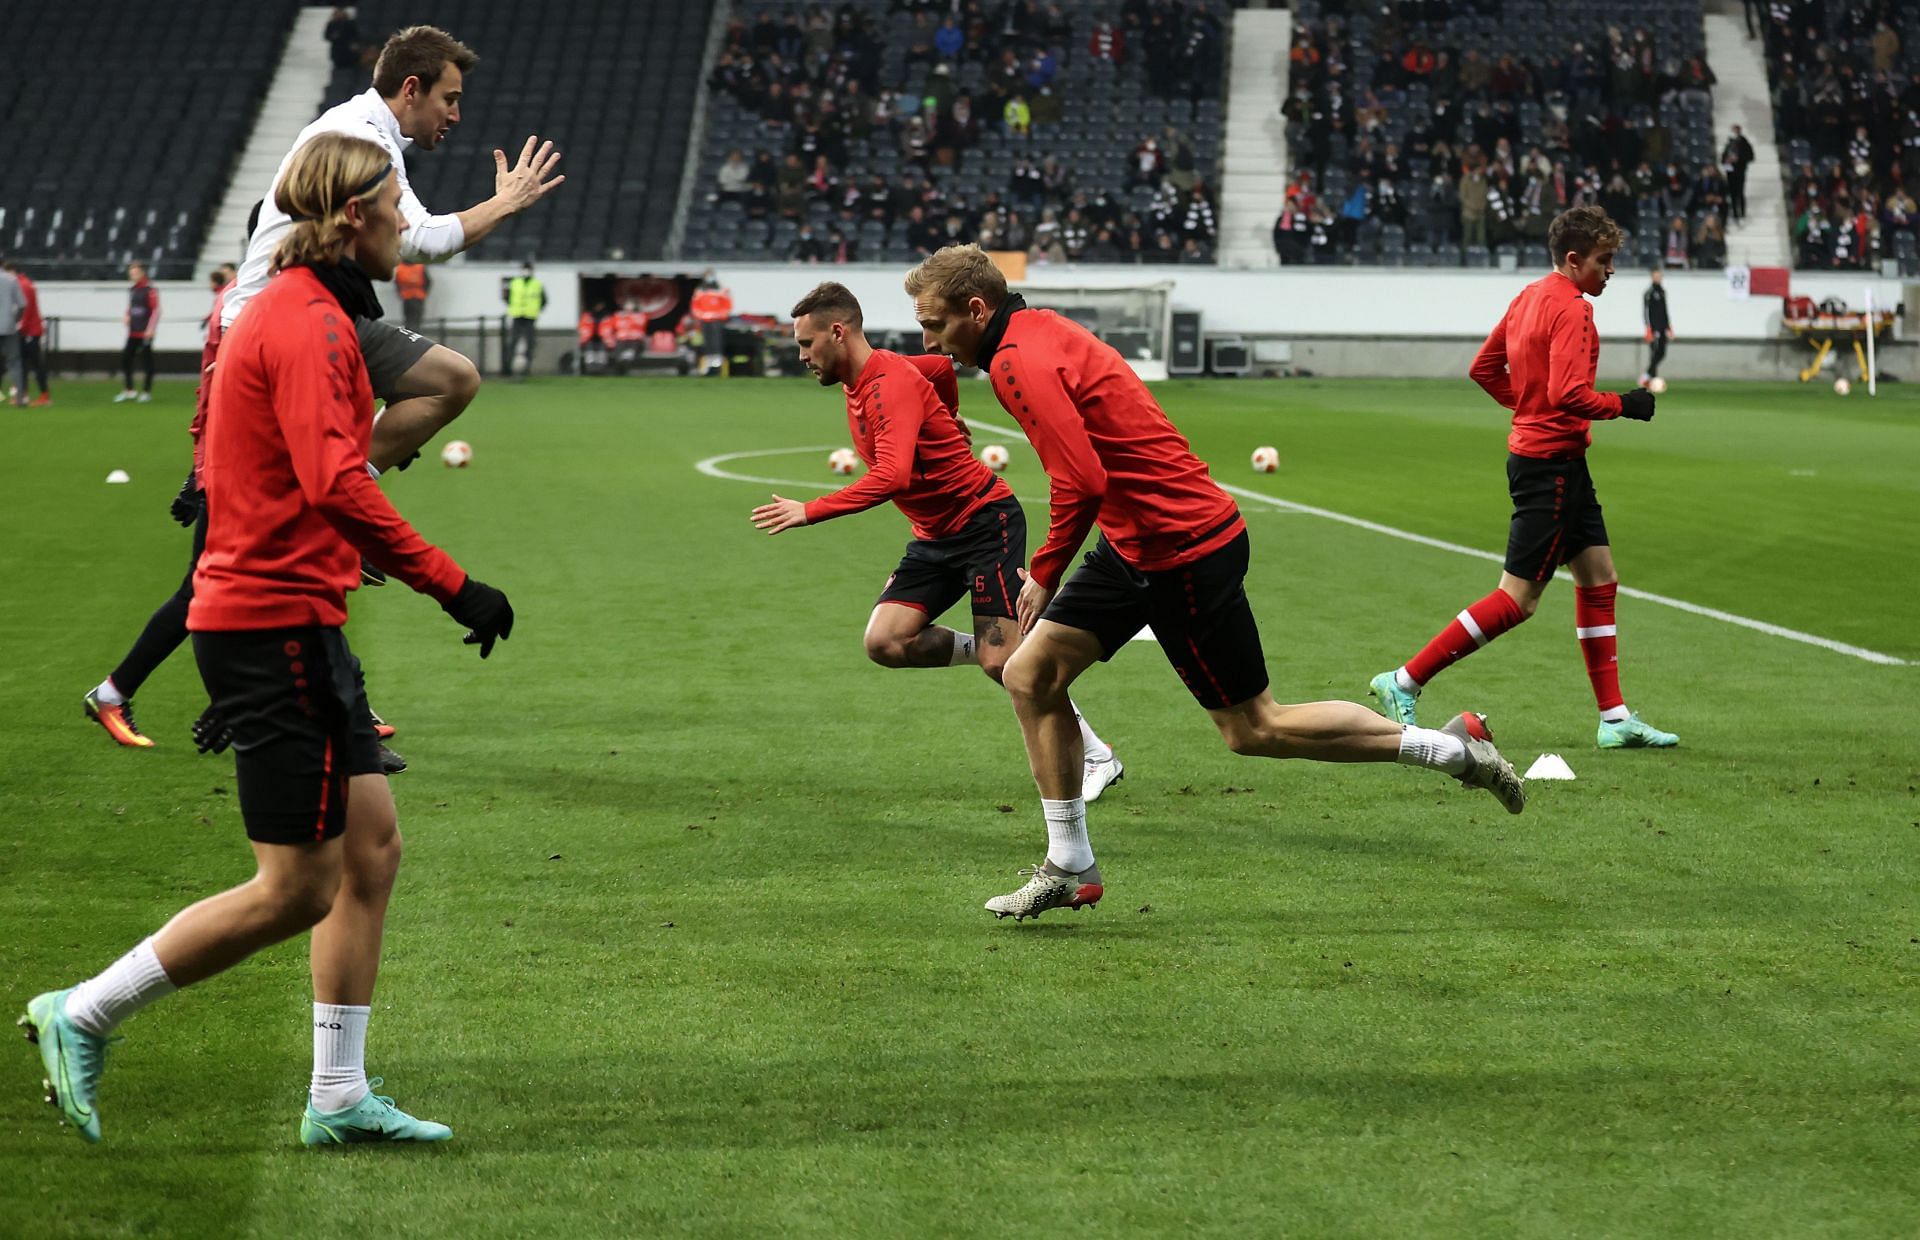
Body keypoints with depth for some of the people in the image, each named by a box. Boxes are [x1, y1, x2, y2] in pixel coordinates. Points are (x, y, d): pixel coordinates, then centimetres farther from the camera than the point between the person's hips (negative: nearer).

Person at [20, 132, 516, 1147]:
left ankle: (339, 1097, 14)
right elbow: (336, 486, -28)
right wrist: (450, 583, -25)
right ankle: (82, 1016, 4)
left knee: (372, 845, 10)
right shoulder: (309, 323, -16)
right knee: (298, 888, -5)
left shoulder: (286, 312, 16)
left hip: (285, 624, 10)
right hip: (280, 624, -10)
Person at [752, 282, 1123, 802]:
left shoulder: (891, 384, -23)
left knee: (1002, 662, -14)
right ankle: (986, 648, 13)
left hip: (986, 520, -9)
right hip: (935, 536, 9)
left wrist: (810, 512, -35)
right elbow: (944, 365, 25)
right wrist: (945, 417, 40)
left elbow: (890, 477, -37)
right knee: (885, 642, -10)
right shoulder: (858, 382, 6)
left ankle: (1097, 757, 1)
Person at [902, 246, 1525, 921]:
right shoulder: (1039, 331, 12)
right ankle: (1069, 869, 14)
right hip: (1136, 544, 10)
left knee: (1253, 729, 1)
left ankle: (1453, 747, 10)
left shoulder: (1018, 361, -19)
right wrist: (1047, 571, 11)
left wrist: (1044, 574, -14)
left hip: (1184, 551, -10)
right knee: (1029, 675, 7)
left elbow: (1081, 481, -27)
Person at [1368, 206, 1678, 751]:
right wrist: (1623, 405, -13)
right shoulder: (1571, 309, -17)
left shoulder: (1529, 297, 11)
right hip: (1552, 463, -11)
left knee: (1599, 577, 12)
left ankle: (1615, 719, 14)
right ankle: (1404, 681, -3)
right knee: (1517, 599, -6)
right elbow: (1568, 394, -27)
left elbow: (1484, 369, 18)